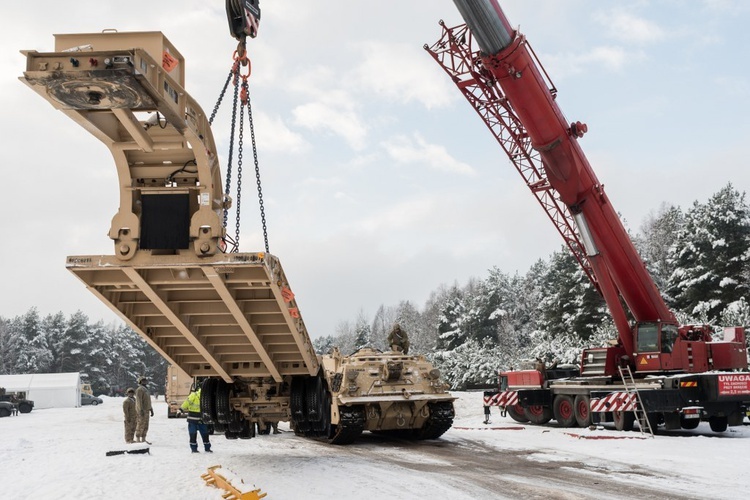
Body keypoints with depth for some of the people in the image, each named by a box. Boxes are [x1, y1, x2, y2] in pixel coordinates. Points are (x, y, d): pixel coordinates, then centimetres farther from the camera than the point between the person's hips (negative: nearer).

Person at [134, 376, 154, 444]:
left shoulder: (145, 390, 19)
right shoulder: (139, 389, -13)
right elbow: (139, 400, -21)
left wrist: (151, 410, 19)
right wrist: (141, 410, -28)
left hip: (146, 411, 10)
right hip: (142, 411, -10)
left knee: (145, 426, 9)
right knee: (140, 426, -8)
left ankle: (143, 440, 12)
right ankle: (138, 441, -4)